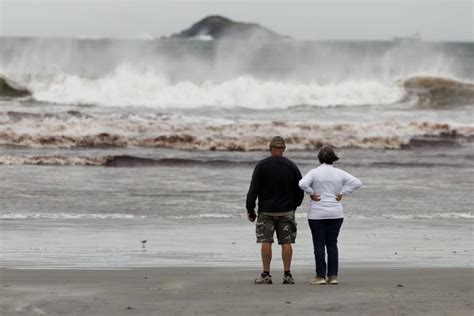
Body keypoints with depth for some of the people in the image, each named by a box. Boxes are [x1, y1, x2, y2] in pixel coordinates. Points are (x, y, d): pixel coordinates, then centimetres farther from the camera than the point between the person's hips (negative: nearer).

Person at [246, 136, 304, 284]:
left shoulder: (262, 165, -7)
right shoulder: (291, 166, 0)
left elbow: (253, 189, -8)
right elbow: (300, 190, 5)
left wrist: (250, 209, 0)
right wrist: (294, 206, 20)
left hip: (266, 211, -2)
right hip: (286, 211, 2)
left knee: (266, 242, 2)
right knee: (286, 242, 3)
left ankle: (266, 275, 1)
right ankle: (287, 275, 1)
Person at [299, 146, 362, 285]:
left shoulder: (314, 172, -8)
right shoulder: (339, 173, 1)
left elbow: (302, 184, -23)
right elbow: (357, 182, -3)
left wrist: (311, 193, -9)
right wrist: (342, 193, -1)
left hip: (317, 214, -3)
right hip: (336, 214, 3)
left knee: (319, 244, 2)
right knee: (332, 244, 9)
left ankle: (321, 276, -1)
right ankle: (333, 276, 5)